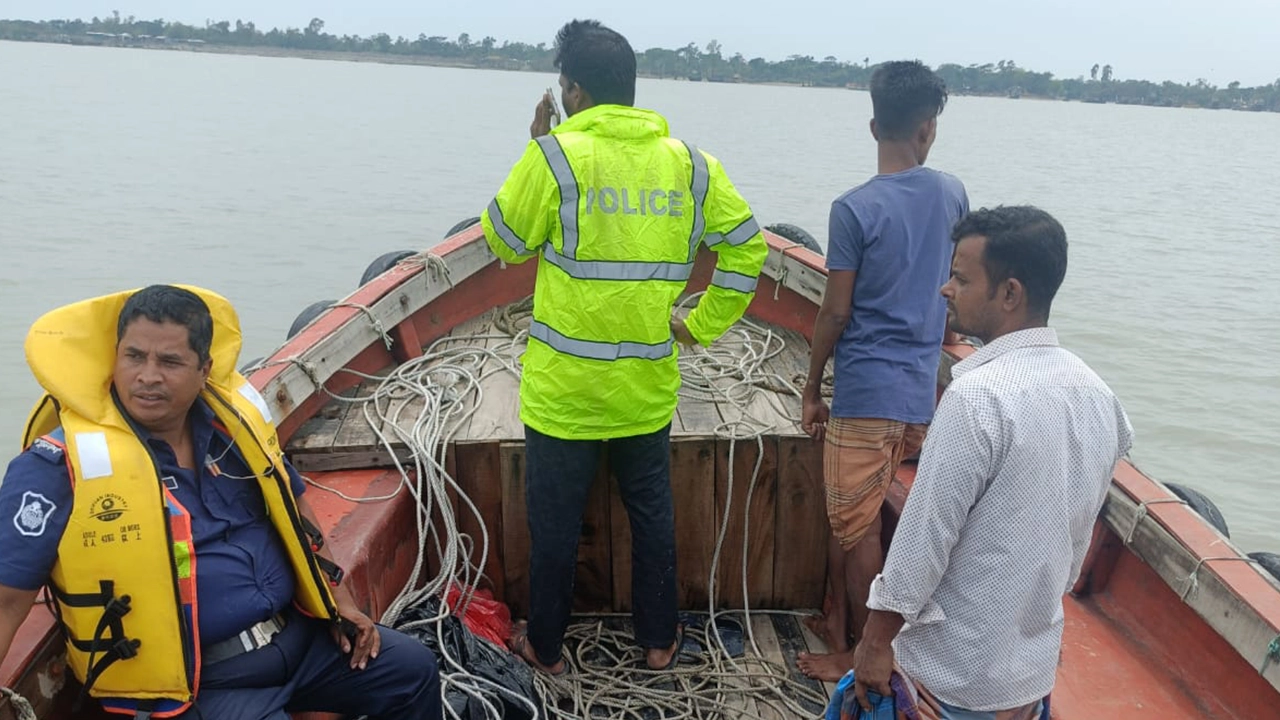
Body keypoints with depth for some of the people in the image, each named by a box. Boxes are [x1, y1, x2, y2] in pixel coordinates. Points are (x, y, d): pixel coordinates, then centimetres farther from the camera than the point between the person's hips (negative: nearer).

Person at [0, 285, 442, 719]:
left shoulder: (233, 419, 0)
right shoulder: (63, 464, -15)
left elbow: (293, 509, 14)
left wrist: (340, 600, 11)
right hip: (198, 682, -6)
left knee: (413, 669, 10)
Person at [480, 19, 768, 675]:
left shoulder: (554, 155, -13)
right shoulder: (688, 161, 0)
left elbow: (504, 243, -1)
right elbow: (747, 246, 4)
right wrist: (702, 324, 9)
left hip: (564, 386, -3)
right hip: (648, 386, 4)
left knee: (555, 522, 13)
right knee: (652, 514, 19)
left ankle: (544, 645, 30)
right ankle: (659, 640, 33)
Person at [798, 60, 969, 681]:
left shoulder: (855, 208, -13)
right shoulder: (952, 195, 4)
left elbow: (836, 311, -11)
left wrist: (811, 388, 1)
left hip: (864, 392, -6)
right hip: (919, 390, 6)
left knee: (856, 525, 7)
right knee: (848, 513, 20)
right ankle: (836, 622, 33)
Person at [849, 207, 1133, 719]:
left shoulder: (977, 398, -25)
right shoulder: (1095, 393, -1)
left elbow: (925, 539, -22)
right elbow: (1078, 537, 9)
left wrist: (875, 641, -11)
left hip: (952, 677, -7)